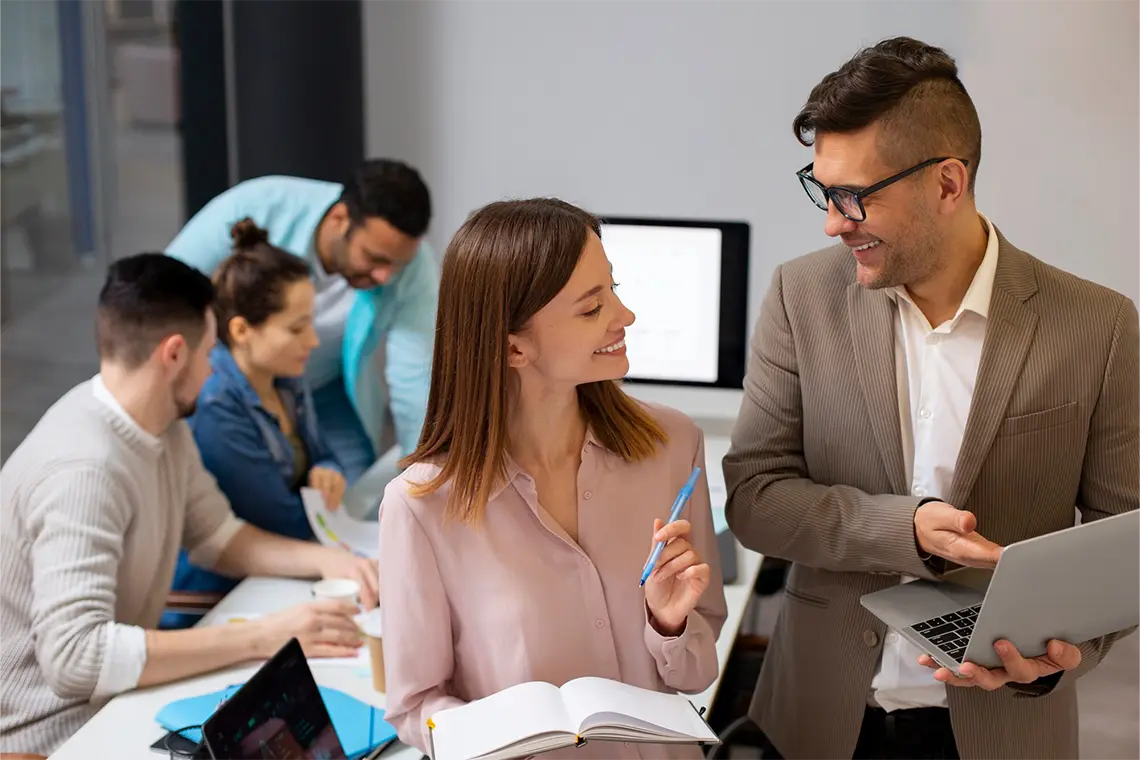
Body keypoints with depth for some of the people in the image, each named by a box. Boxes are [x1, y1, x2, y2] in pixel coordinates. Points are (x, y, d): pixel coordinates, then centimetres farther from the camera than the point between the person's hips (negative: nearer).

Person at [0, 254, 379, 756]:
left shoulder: (160, 424, 0)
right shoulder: (84, 468, -27)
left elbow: (217, 537, 13)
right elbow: (75, 656, -35)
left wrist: (324, 560, -4)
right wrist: (260, 638, -32)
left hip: (113, 695, 8)